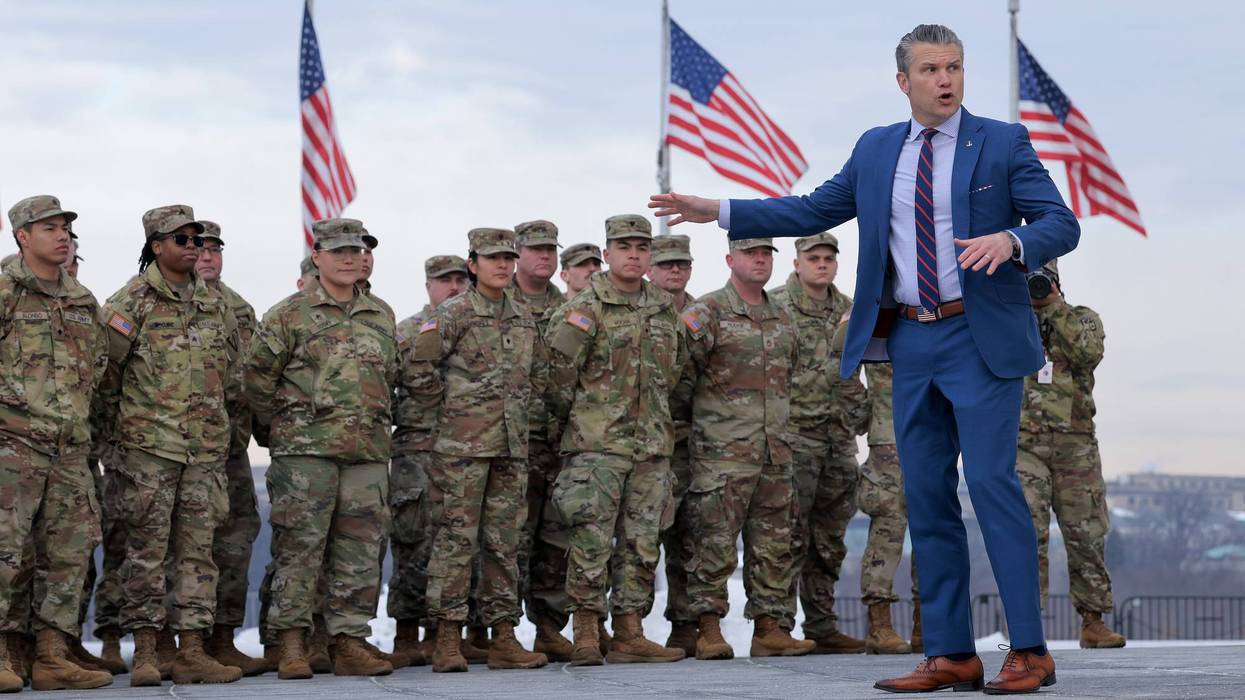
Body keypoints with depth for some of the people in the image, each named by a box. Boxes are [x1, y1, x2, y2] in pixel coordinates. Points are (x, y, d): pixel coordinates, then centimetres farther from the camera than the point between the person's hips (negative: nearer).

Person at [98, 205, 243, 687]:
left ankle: (192, 651, 6)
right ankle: (145, 651, 2)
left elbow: (232, 371, 22)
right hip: (149, 445, -5)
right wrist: (118, 425, 2)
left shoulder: (215, 304, 14)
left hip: (207, 447, 5)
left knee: (197, 549, 4)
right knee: (146, 549, -2)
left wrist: (223, 422, 20)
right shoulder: (132, 301, -4)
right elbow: (106, 368, -3)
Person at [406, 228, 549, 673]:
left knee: (504, 542, 7)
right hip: (463, 447, -6)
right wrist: (445, 417, -2)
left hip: (512, 447, 6)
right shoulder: (452, 314, -5)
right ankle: (448, 640, -3)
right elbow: (418, 373, -8)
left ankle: (503, 638, 11)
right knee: (456, 538, -5)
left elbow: (539, 374, 26)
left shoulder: (524, 317, 13)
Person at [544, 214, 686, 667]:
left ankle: (629, 635, 11)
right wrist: (568, 415, 2)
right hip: (597, 443, -6)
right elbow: (558, 363, -8)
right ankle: (586, 637, -4)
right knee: (592, 541, -8)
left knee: (642, 543, 6)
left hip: (652, 443, 6)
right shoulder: (586, 306, -6)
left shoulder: (664, 309, 14)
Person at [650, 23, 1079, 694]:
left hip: (980, 337, -5)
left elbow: (1061, 223, -4)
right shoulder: (876, 150, 12)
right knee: (926, 495, 5)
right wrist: (719, 211, 13)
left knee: (991, 480, -13)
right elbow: (815, 210, 18)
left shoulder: (1003, 142, 0)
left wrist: (1010, 241, -26)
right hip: (910, 341, 5)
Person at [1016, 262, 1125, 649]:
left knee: (1086, 535, 5)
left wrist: (1054, 307, -10)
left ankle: (1093, 622, 14)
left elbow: (1088, 353, -11)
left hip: (1076, 446, 1)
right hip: (1024, 443, -1)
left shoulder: (1082, 318, 9)